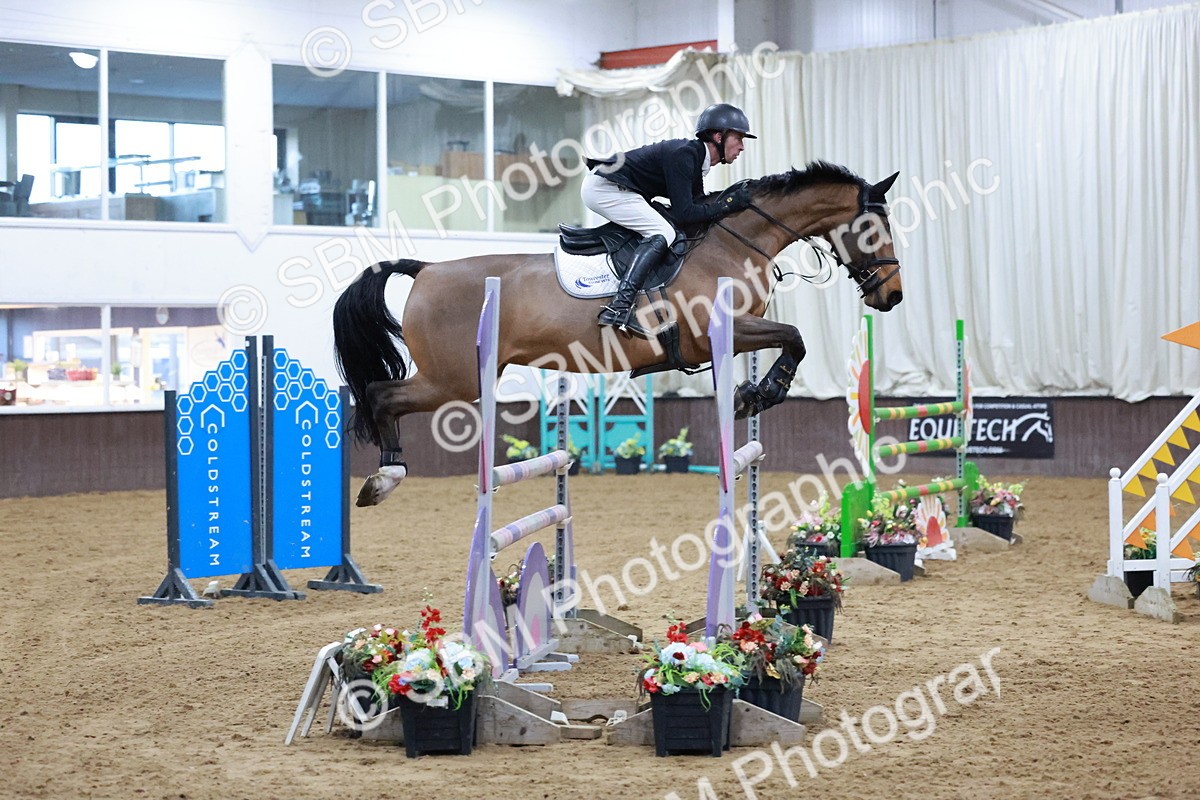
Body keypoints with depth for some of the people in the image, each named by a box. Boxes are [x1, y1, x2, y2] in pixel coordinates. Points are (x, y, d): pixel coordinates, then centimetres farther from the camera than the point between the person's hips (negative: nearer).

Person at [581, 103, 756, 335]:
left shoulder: (696, 158, 11)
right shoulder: (683, 155, -19)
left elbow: (698, 204, 15)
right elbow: (684, 214, -23)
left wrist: (734, 197, 3)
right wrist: (728, 204, -16)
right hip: (604, 187, -11)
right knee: (663, 234, -20)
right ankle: (618, 308, -32)